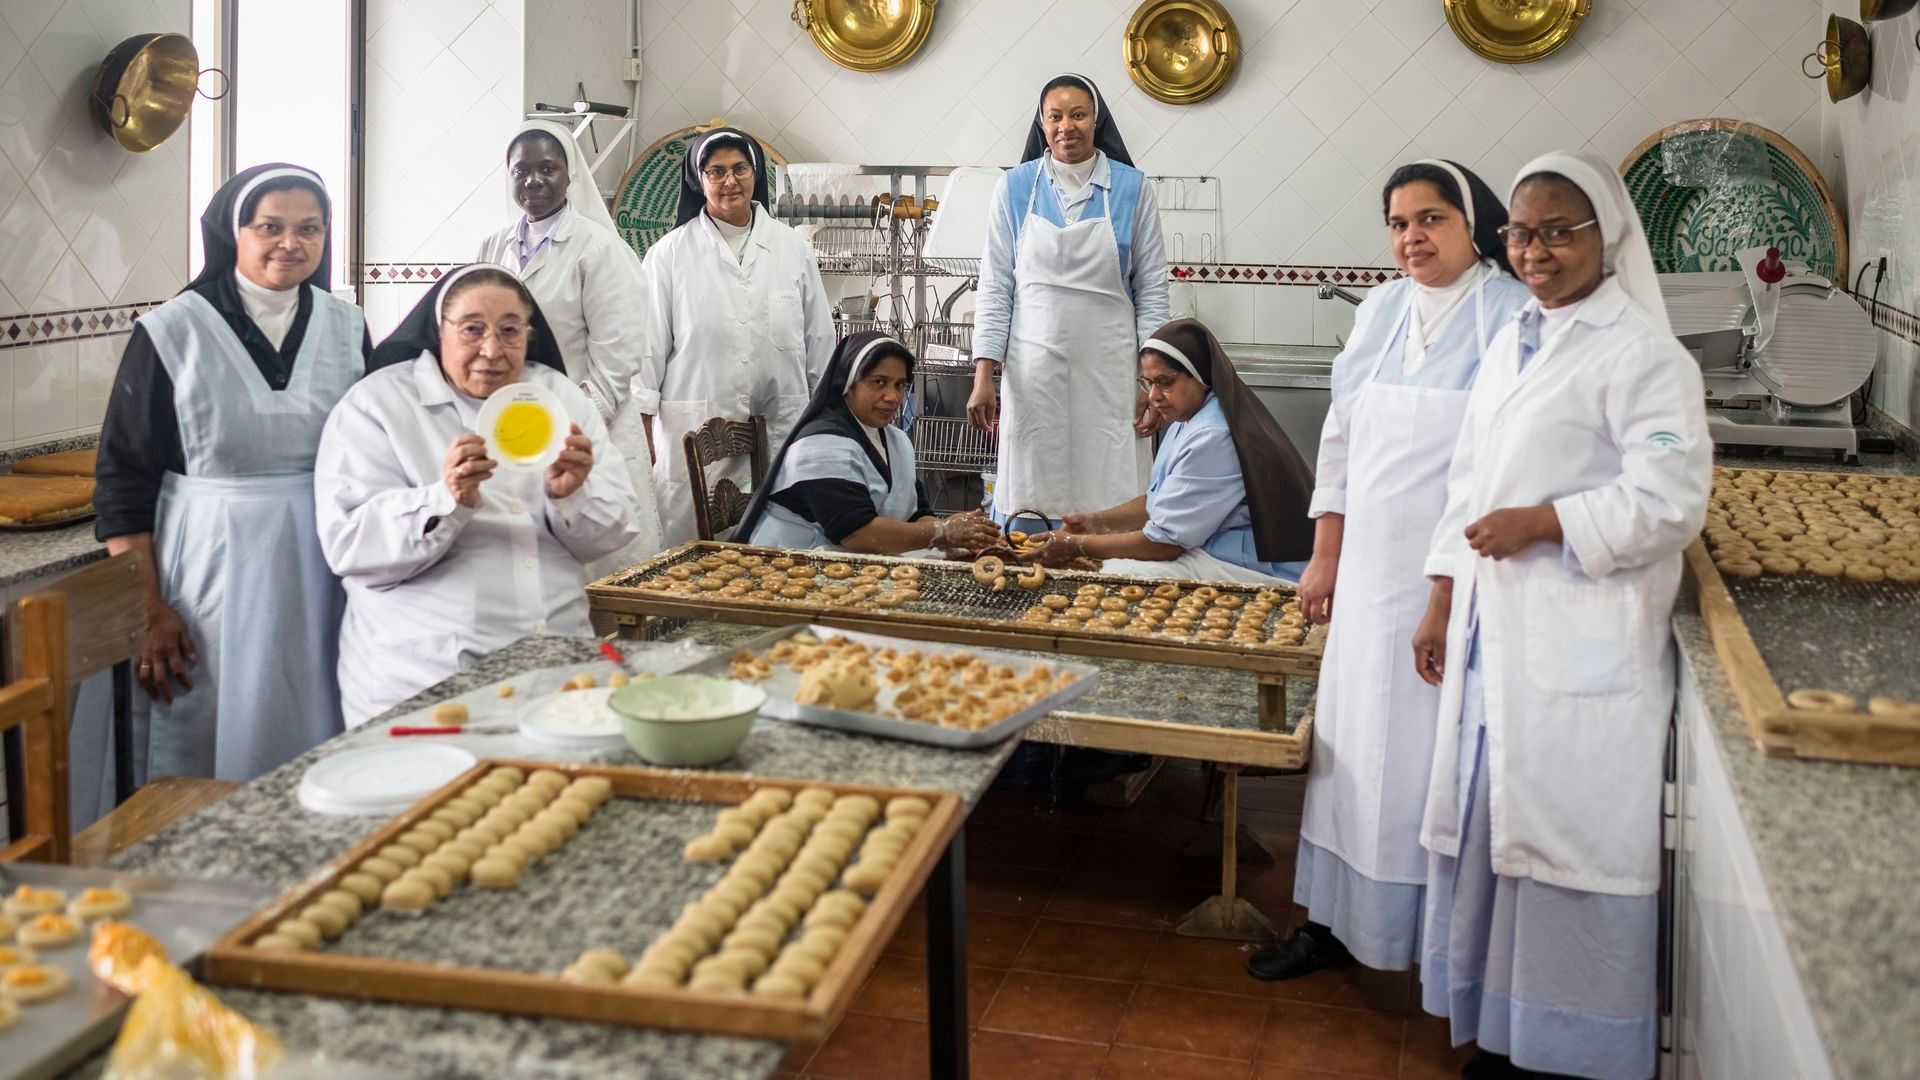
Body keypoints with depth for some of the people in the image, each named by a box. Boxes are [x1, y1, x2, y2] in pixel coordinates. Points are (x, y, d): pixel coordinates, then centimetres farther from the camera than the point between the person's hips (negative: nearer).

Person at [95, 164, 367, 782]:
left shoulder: (346, 328, 6)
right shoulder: (171, 333, -5)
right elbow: (123, 481, -4)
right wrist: (148, 613, -9)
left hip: (319, 576, 3)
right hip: (209, 572, -3)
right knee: (206, 763, 4)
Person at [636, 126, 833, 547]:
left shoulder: (793, 249, 8)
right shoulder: (670, 254, 2)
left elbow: (820, 343, 12)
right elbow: (648, 346, 3)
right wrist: (641, 440, 0)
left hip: (781, 433, 2)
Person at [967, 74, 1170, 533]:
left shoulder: (1131, 188, 3)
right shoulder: (1015, 187, 4)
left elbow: (1151, 291, 4)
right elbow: (995, 288, 4)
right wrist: (983, 376, -4)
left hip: (1108, 374, 0)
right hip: (1033, 370, 1)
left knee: (1109, 500, -3)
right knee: (1027, 502, 1)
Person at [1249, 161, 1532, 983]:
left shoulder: (1515, 319, -9)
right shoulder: (1379, 312, 10)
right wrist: (1325, 558, 14)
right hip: (1371, 577, 6)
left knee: (1440, 754, 1)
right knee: (1355, 745, 13)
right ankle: (1334, 921, 26)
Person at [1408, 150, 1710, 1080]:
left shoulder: (1640, 353, -9)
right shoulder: (1512, 343, 14)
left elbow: (1670, 500, -16)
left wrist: (1539, 523, -16)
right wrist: (1441, 604, 15)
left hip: (1583, 647, -7)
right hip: (1493, 635, 8)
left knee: (1570, 839, -1)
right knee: (1491, 823, 13)